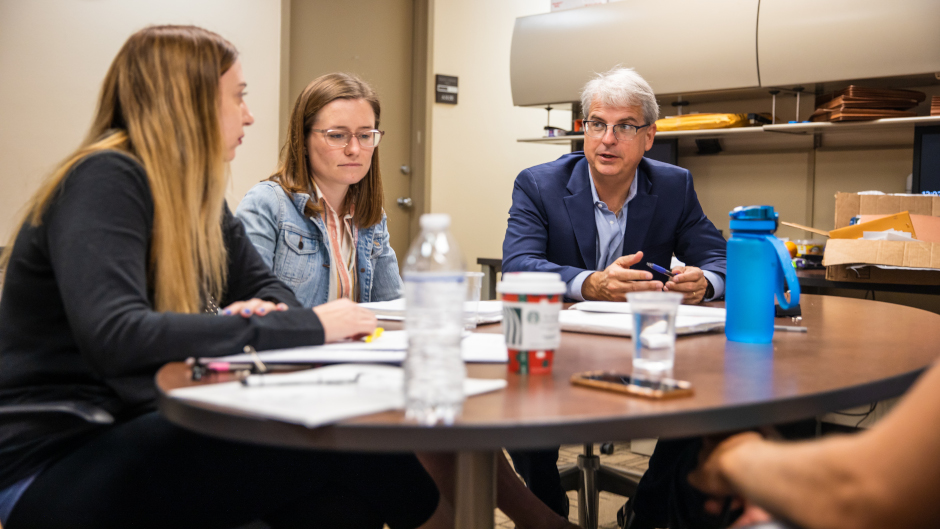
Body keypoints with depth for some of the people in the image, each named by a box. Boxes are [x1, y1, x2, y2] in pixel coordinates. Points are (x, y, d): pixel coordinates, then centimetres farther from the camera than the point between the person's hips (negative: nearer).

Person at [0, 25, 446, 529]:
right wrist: (304, 326, -27)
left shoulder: (197, 194, 10)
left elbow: (266, 287, 16)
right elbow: (115, 338, -29)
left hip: (142, 431, 8)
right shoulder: (106, 180, -16)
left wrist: (258, 316, -11)